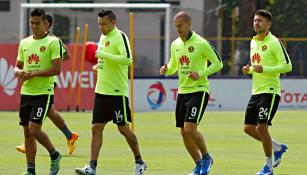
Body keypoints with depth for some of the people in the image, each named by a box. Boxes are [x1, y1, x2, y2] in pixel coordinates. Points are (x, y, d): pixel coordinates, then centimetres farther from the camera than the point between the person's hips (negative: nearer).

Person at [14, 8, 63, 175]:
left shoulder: (53, 42, -6)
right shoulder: (24, 43, 13)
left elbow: (57, 69, -14)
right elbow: (17, 67, 18)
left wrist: (34, 73, -19)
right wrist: (20, 72, -6)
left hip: (43, 92, -6)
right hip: (26, 92, 6)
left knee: (34, 129, -15)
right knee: (27, 133, 6)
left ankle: (54, 155, 9)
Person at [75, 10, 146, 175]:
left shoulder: (119, 36, -12)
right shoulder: (103, 38, 14)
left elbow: (127, 59, -25)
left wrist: (103, 55, -23)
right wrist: (100, 65, 10)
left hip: (117, 92, -8)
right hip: (101, 91, 8)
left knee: (123, 128, 2)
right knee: (96, 128, 1)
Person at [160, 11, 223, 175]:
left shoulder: (201, 43, -11)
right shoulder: (175, 45, 9)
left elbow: (218, 63, -7)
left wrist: (200, 74, -19)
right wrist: (166, 70, -2)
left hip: (198, 90, -7)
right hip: (182, 91, 7)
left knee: (190, 128, -17)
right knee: (184, 132, 6)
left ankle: (206, 157, 5)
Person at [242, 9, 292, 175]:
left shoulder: (274, 42, -11)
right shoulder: (253, 42, 14)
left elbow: (287, 66, -16)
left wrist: (264, 69, -23)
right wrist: (249, 70, 4)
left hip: (270, 91, -8)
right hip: (256, 91, 8)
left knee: (261, 127, -13)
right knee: (248, 128, 6)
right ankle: (278, 147, 27)